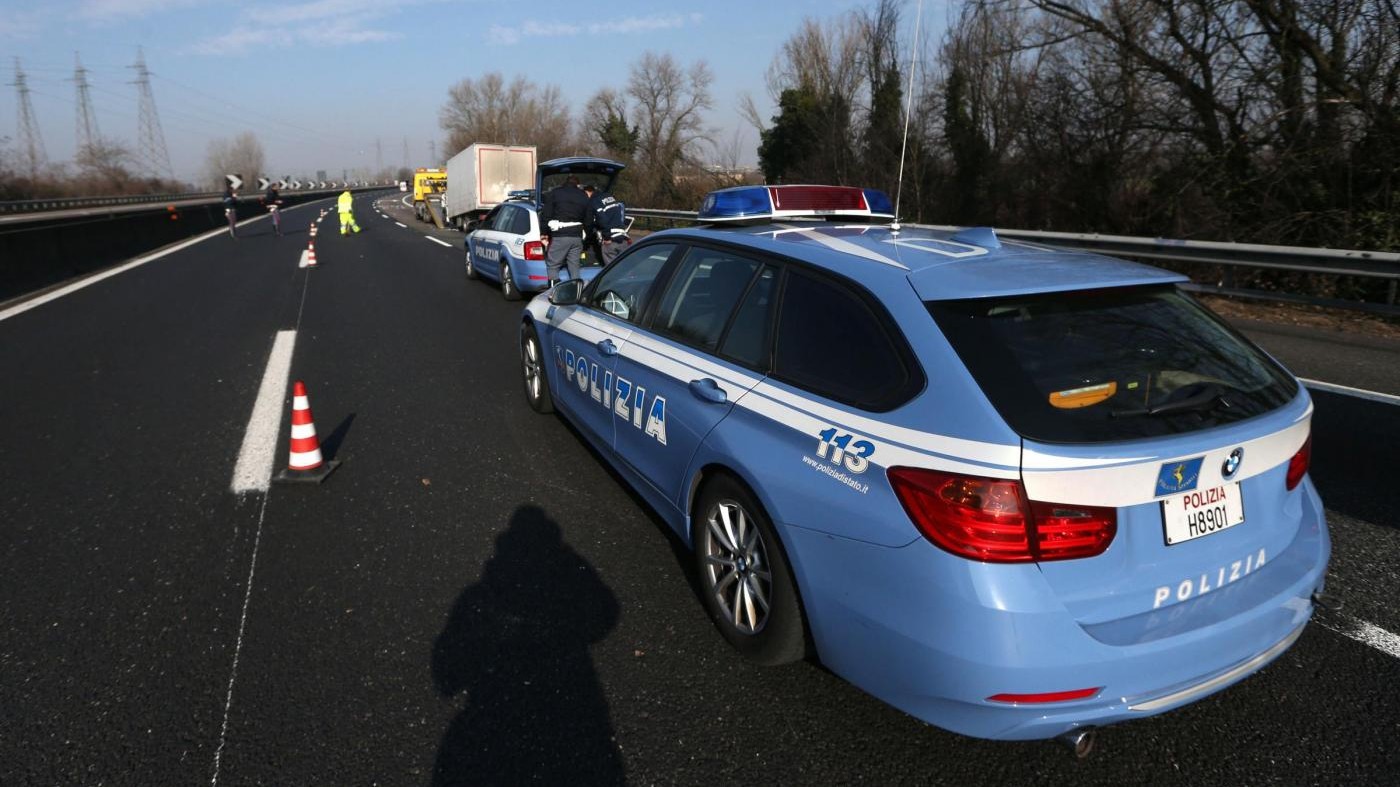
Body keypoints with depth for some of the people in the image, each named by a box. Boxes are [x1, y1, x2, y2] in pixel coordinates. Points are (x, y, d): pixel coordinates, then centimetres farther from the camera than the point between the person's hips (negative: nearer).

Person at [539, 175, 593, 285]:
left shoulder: (554, 193, 3)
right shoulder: (584, 197, 15)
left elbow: (545, 215, -2)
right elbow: (589, 220, 16)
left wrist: (544, 234, 3)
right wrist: (585, 236, 24)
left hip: (559, 236, -4)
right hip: (577, 236, 4)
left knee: (552, 266, 0)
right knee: (574, 267, 9)